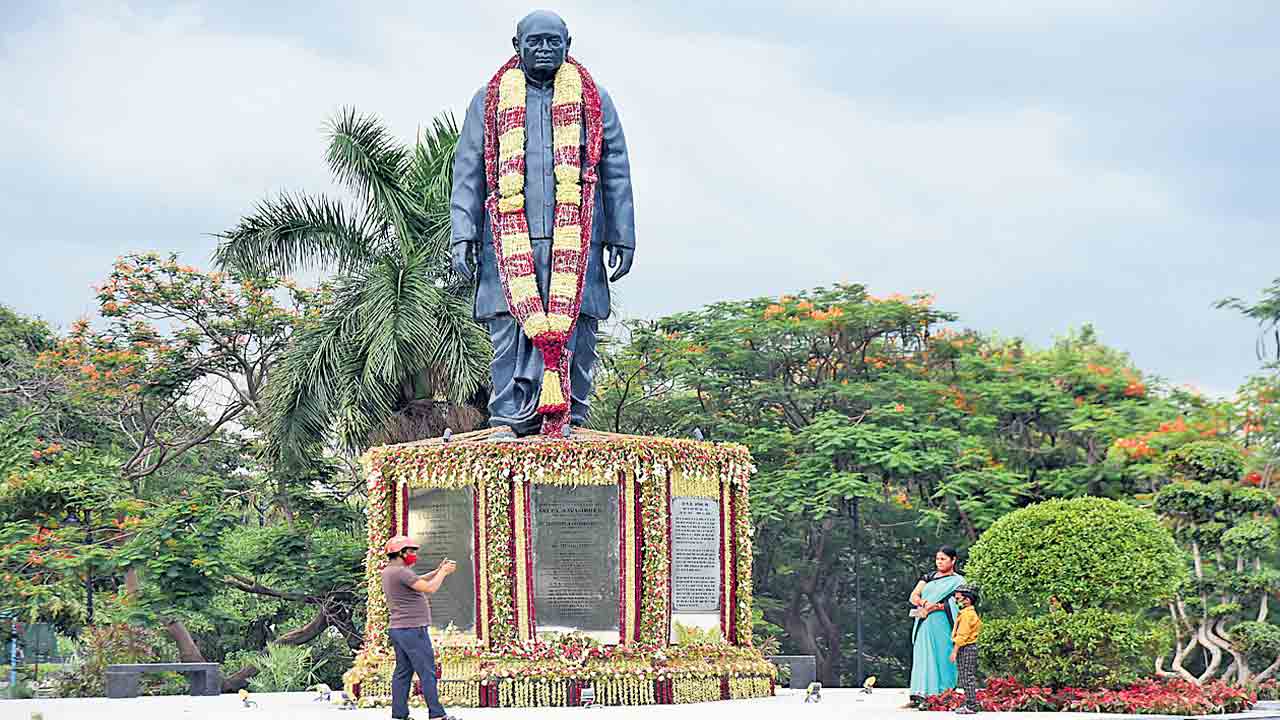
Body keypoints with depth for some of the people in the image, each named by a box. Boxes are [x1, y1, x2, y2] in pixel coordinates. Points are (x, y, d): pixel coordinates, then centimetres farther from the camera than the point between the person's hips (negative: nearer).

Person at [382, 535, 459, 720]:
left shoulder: (388, 571, 13)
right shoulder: (400, 572, -18)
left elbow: (418, 581, 22)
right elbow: (429, 588, -21)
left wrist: (439, 570, 14)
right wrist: (443, 573, -6)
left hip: (397, 629, 10)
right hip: (413, 630, -10)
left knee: (403, 672, 9)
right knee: (427, 673, -5)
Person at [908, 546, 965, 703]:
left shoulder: (957, 581, 6)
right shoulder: (929, 577, 19)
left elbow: (957, 604, -8)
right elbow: (914, 596, 10)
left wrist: (936, 606, -14)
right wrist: (924, 603, -11)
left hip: (942, 625, -4)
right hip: (924, 625, 4)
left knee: (942, 656, -8)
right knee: (923, 656, -4)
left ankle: (942, 694, -7)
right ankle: (921, 691, -9)